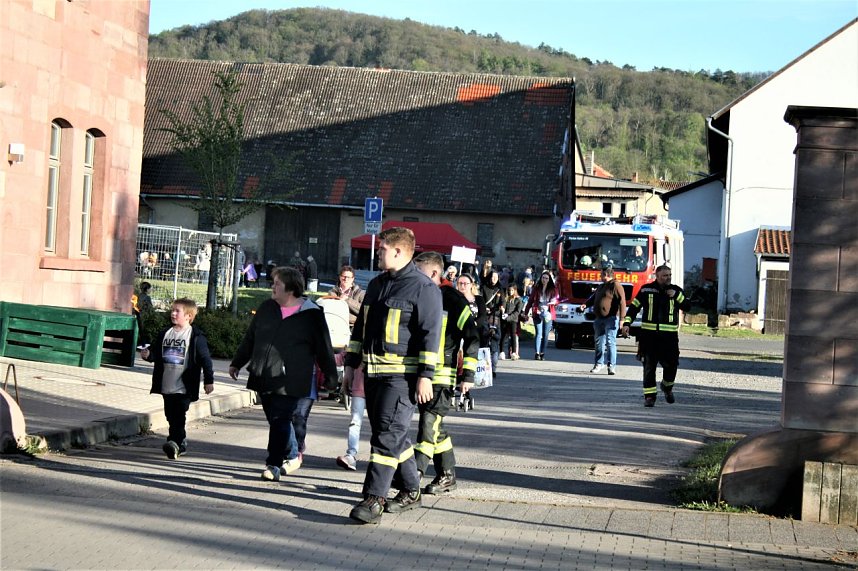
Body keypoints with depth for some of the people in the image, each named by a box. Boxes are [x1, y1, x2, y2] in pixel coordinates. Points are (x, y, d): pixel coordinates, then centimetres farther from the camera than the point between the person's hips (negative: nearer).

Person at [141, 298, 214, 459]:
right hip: (167, 385, 6)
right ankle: (181, 443, 24)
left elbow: (205, 359, -5)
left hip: (184, 387, -6)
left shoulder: (196, 336, -7)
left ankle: (174, 442, -18)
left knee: (179, 416, -12)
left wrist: (208, 380, -7)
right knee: (171, 416, 12)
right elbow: (156, 353, 16)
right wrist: (147, 354, -7)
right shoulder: (165, 334, 10)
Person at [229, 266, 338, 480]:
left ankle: (275, 464, 0)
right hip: (265, 379, 5)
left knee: (281, 423, -8)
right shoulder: (266, 308, 12)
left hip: (292, 383, -5)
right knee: (278, 422, 12)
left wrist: (330, 376, 5)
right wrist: (237, 363, 26)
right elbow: (250, 338, 22)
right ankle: (293, 455, 31)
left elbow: (323, 348, 2)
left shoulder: (311, 315, -4)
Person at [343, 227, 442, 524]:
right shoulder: (377, 284, 17)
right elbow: (360, 326, 23)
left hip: (402, 375, -8)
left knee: (387, 435, -12)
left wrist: (425, 376, -16)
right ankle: (412, 491, 24)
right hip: (373, 371, 8)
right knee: (393, 435, 13)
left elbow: (430, 333, -12)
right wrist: (351, 364, 19)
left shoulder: (423, 287, -8)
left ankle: (374, 498, -12)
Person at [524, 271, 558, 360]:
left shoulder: (553, 289, 9)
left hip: (548, 314, 1)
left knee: (545, 335, 2)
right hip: (538, 313, -1)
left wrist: (554, 302, -14)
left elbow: (556, 300, 11)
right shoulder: (536, 288, 8)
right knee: (539, 333, -11)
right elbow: (530, 300, 11)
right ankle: (537, 353, -14)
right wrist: (526, 312, 7)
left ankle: (542, 353, 8)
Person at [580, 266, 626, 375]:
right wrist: (586, 304, 6)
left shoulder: (616, 286, -7)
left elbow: (622, 302, -13)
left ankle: (612, 366, -8)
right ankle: (599, 363, 21)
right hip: (599, 319, 8)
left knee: (610, 342, -10)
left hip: (611, 319, -8)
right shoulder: (601, 287, 20)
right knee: (599, 342, 11)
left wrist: (622, 318, -19)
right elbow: (593, 298, 28)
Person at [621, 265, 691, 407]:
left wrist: (676, 295, -13)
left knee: (671, 365, 0)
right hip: (649, 335, -1)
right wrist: (626, 323, -1)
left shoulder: (676, 290, 8)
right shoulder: (646, 290, 5)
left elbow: (687, 306, 1)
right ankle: (649, 395, 4)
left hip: (669, 336, 1)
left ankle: (667, 387, 28)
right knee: (649, 366, -2)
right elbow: (634, 306, 8)